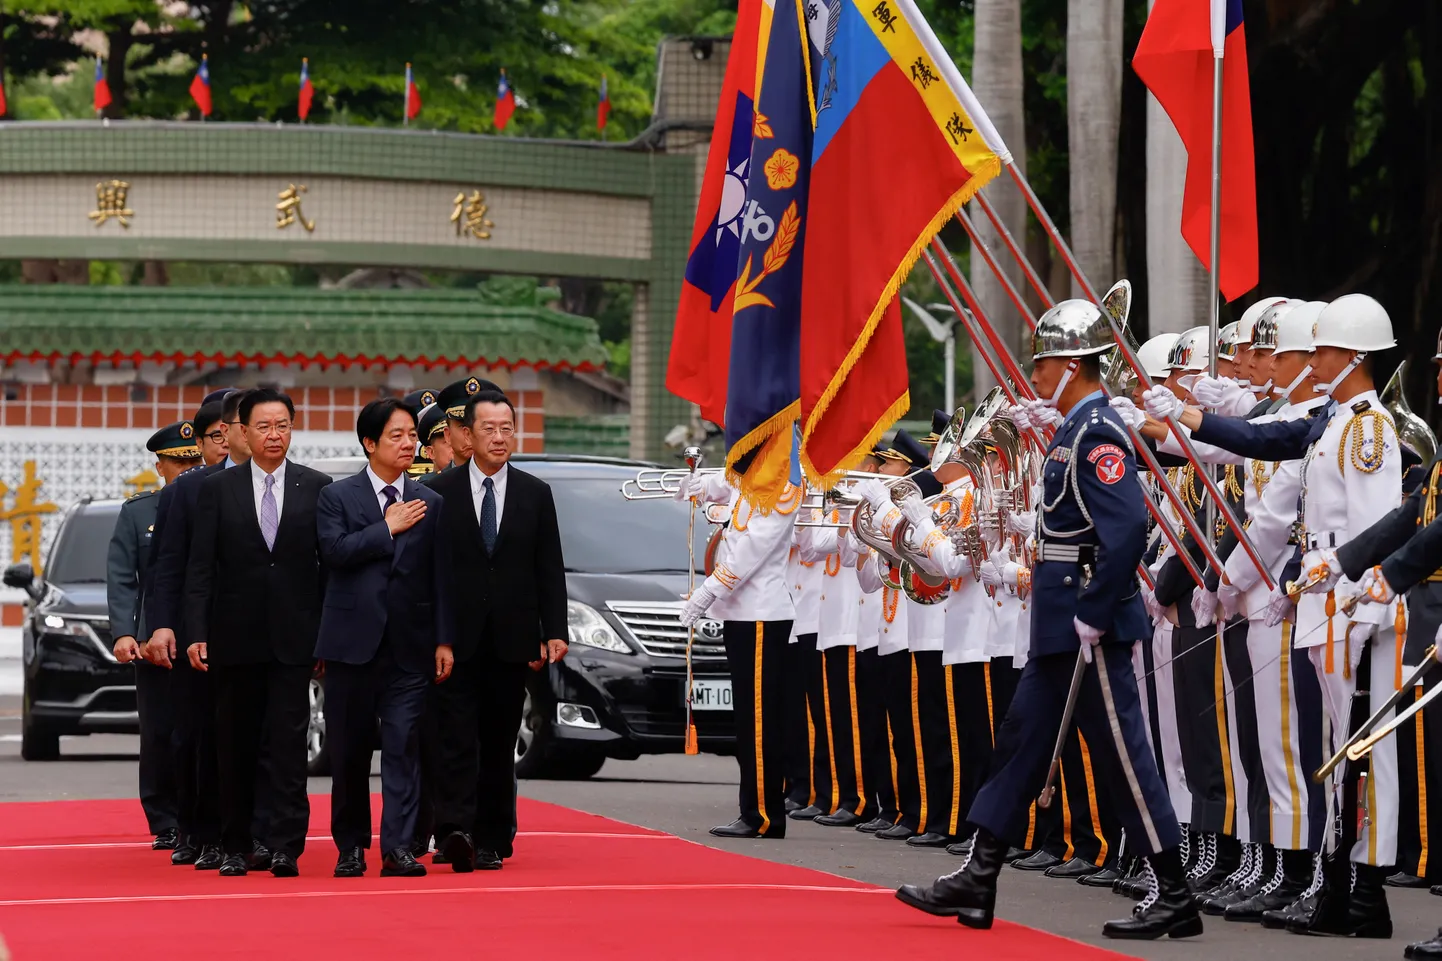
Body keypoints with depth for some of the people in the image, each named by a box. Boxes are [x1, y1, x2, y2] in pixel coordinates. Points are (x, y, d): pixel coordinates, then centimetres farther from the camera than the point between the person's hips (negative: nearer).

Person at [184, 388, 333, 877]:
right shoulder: (217, 489, 4)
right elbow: (200, 568, 2)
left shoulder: (317, 488, 3)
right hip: (234, 637, 1)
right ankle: (236, 846, 14)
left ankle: (286, 847, -8)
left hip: (294, 636, -1)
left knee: (289, 743, -7)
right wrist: (196, 633, -6)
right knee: (235, 746, 7)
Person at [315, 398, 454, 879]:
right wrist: (388, 528, -10)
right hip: (353, 641, -1)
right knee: (349, 750, 5)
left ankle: (398, 848, -8)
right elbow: (335, 550, -13)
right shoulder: (337, 496, 4)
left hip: (409, 646, 1)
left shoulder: (429, 504, 11)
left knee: (404, 747, -6)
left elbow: (441, 578, 8)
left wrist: (443, 641, 2)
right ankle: (350, 846, 15)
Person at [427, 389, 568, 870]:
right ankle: (456, 830, -22)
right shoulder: (440, 492, 2)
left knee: (500, 744, 7)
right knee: (458, 739, -12)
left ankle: (491, 840, 13)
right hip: (456, 640, -2)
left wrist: (555, 631, -1)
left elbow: (550, 571, 8)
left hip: (510, 641, 2)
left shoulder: (535, 495, 9)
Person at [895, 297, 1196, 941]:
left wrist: (1094, 616, -24)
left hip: (1090, 623, -11)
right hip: (1061, 623, 11)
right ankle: (976, 884, 19)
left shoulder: (1096, 434, -17)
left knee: (1121, 754, -6)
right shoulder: (1074, 429, 14)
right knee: (1022, 740, 13)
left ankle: (1174, 898, 0)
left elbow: (1129, 528, -27)